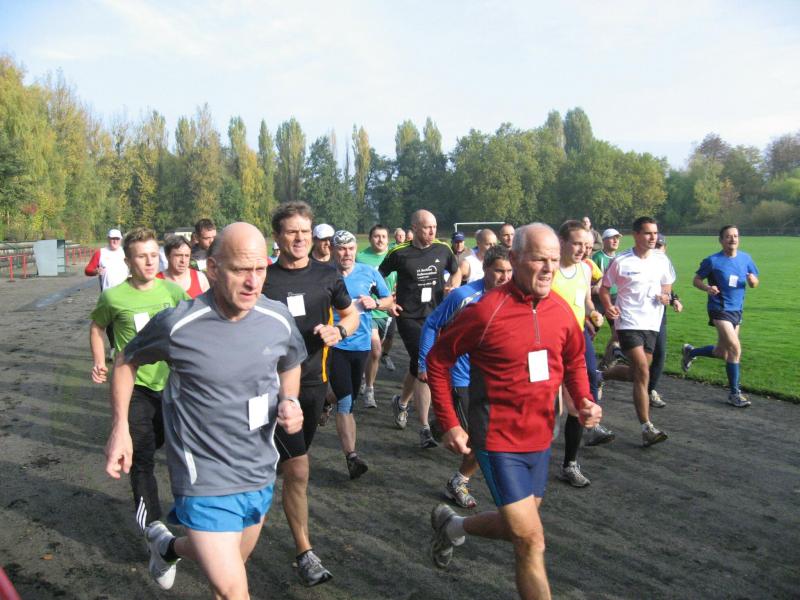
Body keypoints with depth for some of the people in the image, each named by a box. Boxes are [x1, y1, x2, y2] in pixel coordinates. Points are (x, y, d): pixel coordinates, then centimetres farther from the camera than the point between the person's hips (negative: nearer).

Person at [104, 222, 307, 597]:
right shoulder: (176, 325, -19)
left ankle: (167, 547, 56)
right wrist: (120, 428, -6)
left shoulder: (278, 320, -9)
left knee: (227, 563, 29)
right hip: (205, 480, -5)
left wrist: (289, 402, -6)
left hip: (260, 474, 5)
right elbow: (128, 362, 1)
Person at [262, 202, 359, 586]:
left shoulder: (327, 276, 0)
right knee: (298, 469, -6)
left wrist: (339, 331, -8)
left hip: (314, 381, 4)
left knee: (291, 462, 20)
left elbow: (351, 314, 13)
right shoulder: (263, 279, -9)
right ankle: (305, 553, 9)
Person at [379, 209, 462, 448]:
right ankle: (425, 428, -8)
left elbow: (456, 271, 20)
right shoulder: (399, 253, -7)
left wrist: (454, 287, 0)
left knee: (419, 367, 15)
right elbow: (378, 277, 6)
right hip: (409, 318, -4)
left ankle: (401, 402, 44)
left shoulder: (443, 250, 2)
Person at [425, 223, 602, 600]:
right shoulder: (487, 311, -19)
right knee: (530, 540, -6)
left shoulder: (561, 310, -2)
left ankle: (451, 525, 46)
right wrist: (449, 424, -10)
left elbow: (574, 361, 16)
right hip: (499, 439, -6)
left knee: (518, 527, 21)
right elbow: (438, 360, -8)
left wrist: (584, 401, -2)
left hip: (540, 438, 7)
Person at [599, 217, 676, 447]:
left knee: (637, 373, 8)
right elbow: (604, 288, 3)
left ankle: (600, 375, 37)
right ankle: (647, 429, -10)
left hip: (652, 323, 5)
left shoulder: (662, 260, 5)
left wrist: (666, 296, -3)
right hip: (628, 323, -5)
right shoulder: (621, 262, -6)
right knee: (643, 373, -15)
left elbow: (667, 285, 20)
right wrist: (609, 306, -16)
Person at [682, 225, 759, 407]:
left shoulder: (745, 258, 6)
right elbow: (696, 280, -2)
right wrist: (707, 288, -23)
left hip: (737, 310, 6)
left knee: (722, 353, 13)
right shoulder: (712, 261, -8)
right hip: (719, 309, -6)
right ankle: (734, 393, -6)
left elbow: (754, 283, 13)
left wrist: (752, 281, -11)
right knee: (735, 348, -18)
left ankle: (690, 352, 40)